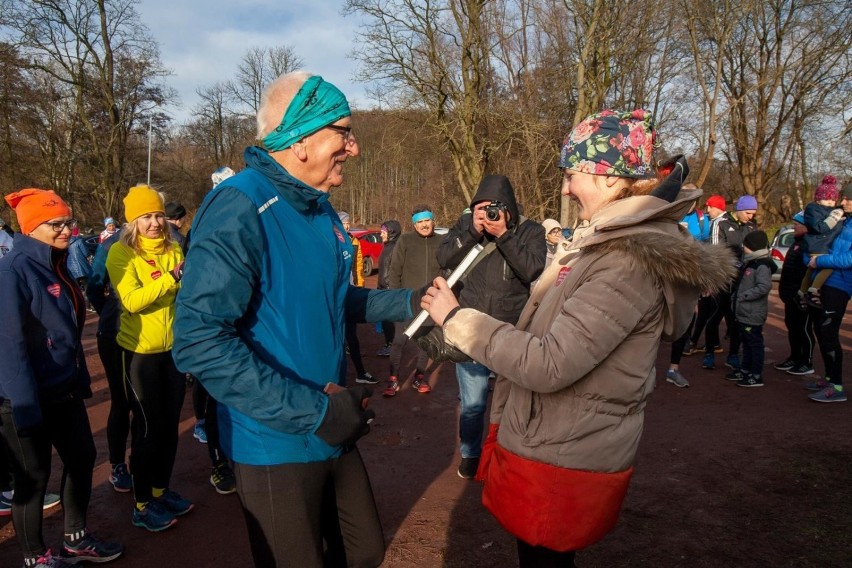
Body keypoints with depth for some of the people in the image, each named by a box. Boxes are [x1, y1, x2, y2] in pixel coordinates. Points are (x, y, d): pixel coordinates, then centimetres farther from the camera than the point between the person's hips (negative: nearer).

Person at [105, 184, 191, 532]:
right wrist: (170, 278, -30)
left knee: (170, 424, 14)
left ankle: (161, 490, 32)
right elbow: (132, 300, -23)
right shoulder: (121, 252, -9)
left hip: (173, 347, 5)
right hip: (141, 350, -5)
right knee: (147, 427, 3)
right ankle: (142, 505, 19)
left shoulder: (173, 249, 5)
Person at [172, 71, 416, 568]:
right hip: (277, 445, -8)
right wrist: (313, 411, -27)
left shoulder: (320, 210, 7)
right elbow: (200, 341, -28)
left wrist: (409, 302, 9)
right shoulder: (239, 210, -22)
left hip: (335, 433, 8)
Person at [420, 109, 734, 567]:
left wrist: (456, 318, -21)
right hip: (555, 447, 9)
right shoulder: (613, 242, 7)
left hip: (563, 462, -9)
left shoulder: (630, 260, -25)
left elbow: (549, 364, -29)